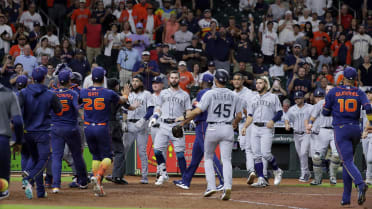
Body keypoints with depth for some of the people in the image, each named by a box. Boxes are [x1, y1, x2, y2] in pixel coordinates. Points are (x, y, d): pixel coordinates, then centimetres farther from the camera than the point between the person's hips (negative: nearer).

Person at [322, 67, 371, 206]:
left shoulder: (333, 92, 0)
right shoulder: (359, 93, 4)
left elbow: (325, 112, 3)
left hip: (341, 129, -3)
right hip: (356, 129, 3)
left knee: (348, 162, -11)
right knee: (348, 161, 16)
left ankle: (360, 184, -40)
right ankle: (346, 197, 15)